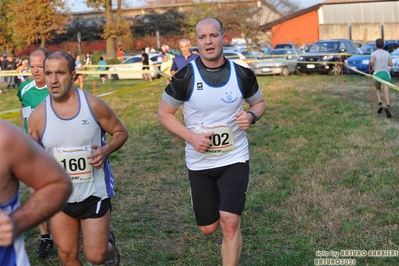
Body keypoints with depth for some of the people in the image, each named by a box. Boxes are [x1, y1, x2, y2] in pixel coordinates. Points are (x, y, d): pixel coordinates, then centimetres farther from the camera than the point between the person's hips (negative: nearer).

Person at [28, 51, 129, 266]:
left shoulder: (94, 105, -12)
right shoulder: (38, 115, -8)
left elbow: (120, 132, 1)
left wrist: (105, 150, -18)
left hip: (95, 193, -2)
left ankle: (109, 244, 37)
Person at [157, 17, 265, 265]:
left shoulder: (242, 74, -6)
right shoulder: (185, 77, -12)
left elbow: (259, 102, 11)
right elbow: (164, 113, -3)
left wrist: (251, 116, -13)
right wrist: (191, 136, -18)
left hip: (235, 159, 0)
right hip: (200, 162, 1)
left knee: (229, 223, -12)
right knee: (208, 228, 12)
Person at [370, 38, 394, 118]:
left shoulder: (374, 53, -2)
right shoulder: (387, 53, 10)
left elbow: (371, 61, -22)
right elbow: (390, 64, 15)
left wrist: (371, 68, -2)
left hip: (377, 74, -1)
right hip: (386, 73, 1)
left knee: (378, 90, 24)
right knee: (387, 91, -13)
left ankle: (380, 104, 3)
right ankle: (388, 106, -37)